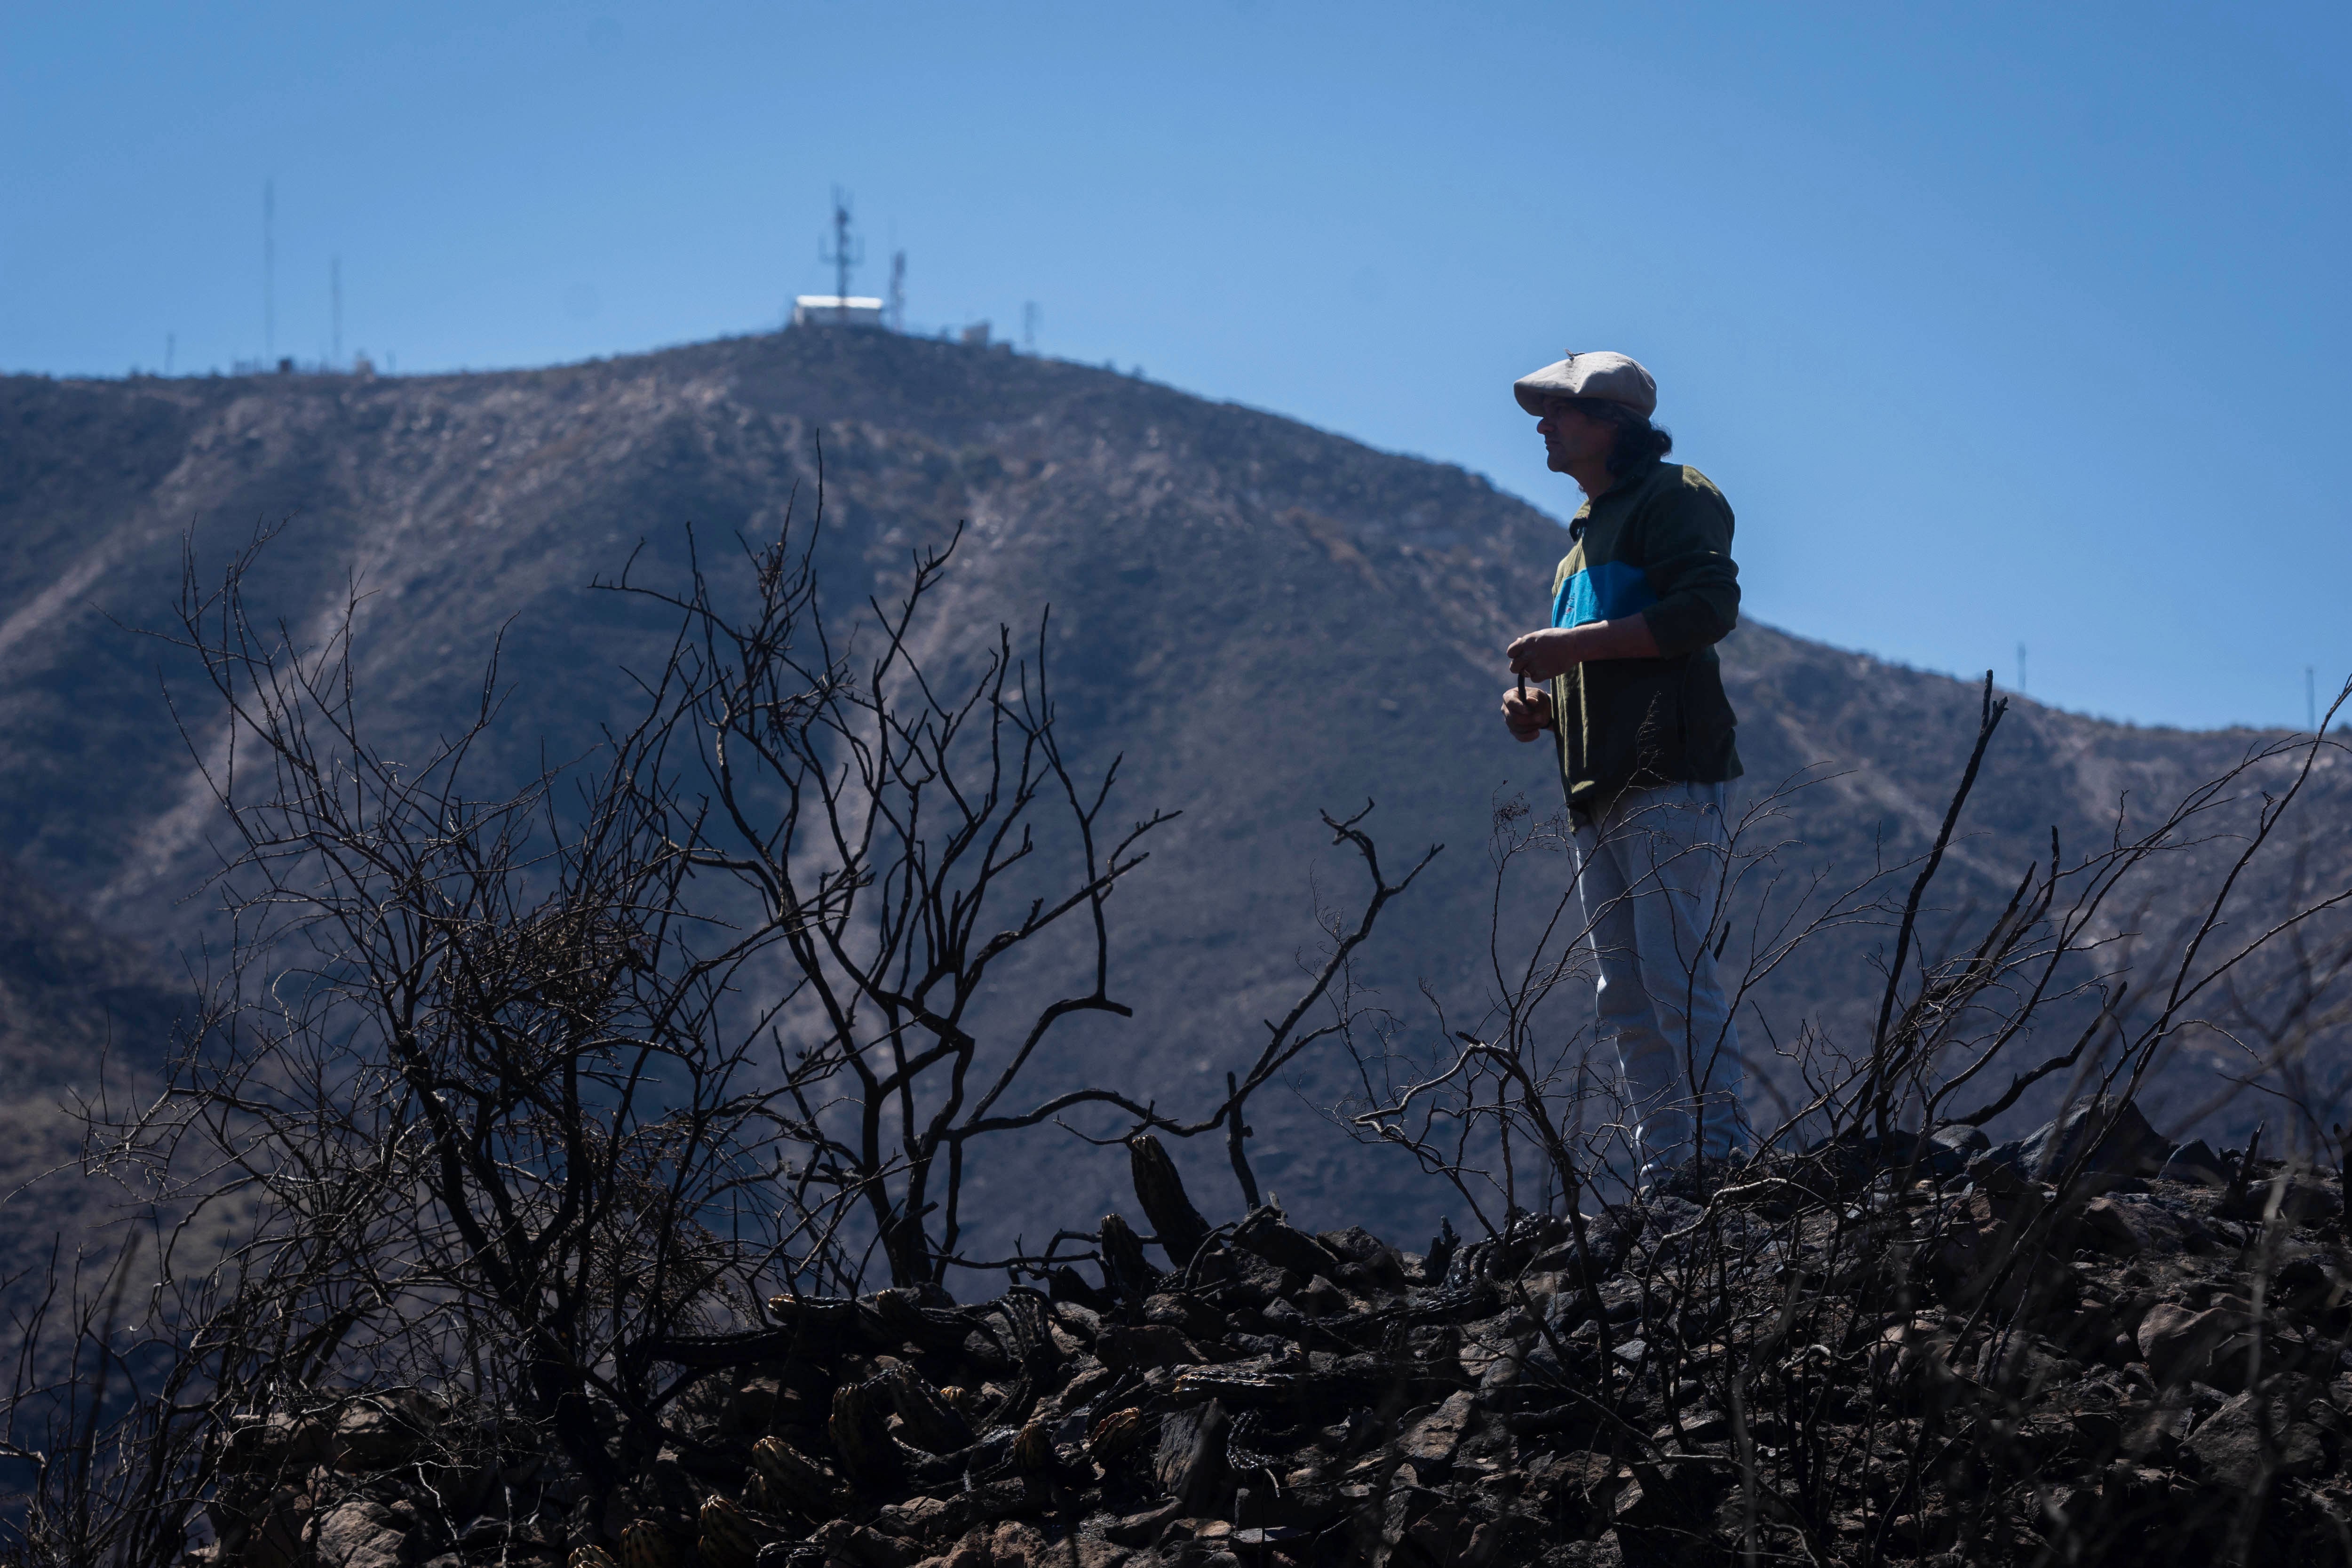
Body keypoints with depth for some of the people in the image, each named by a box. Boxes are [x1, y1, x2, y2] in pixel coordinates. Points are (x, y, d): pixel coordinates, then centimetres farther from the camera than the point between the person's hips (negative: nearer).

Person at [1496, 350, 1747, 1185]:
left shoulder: (1672, 498, 0)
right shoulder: (1588, 529, 28)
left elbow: (1710, 606, -17)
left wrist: (1577, 645, -16)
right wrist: (1541, 702, 13)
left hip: (1669, 785, -10)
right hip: (1601, 796, 10)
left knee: (1676, 975, -16)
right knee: (1627, 999, 5)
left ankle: (1726, 1166, -17)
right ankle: (1662, 1183, 5)